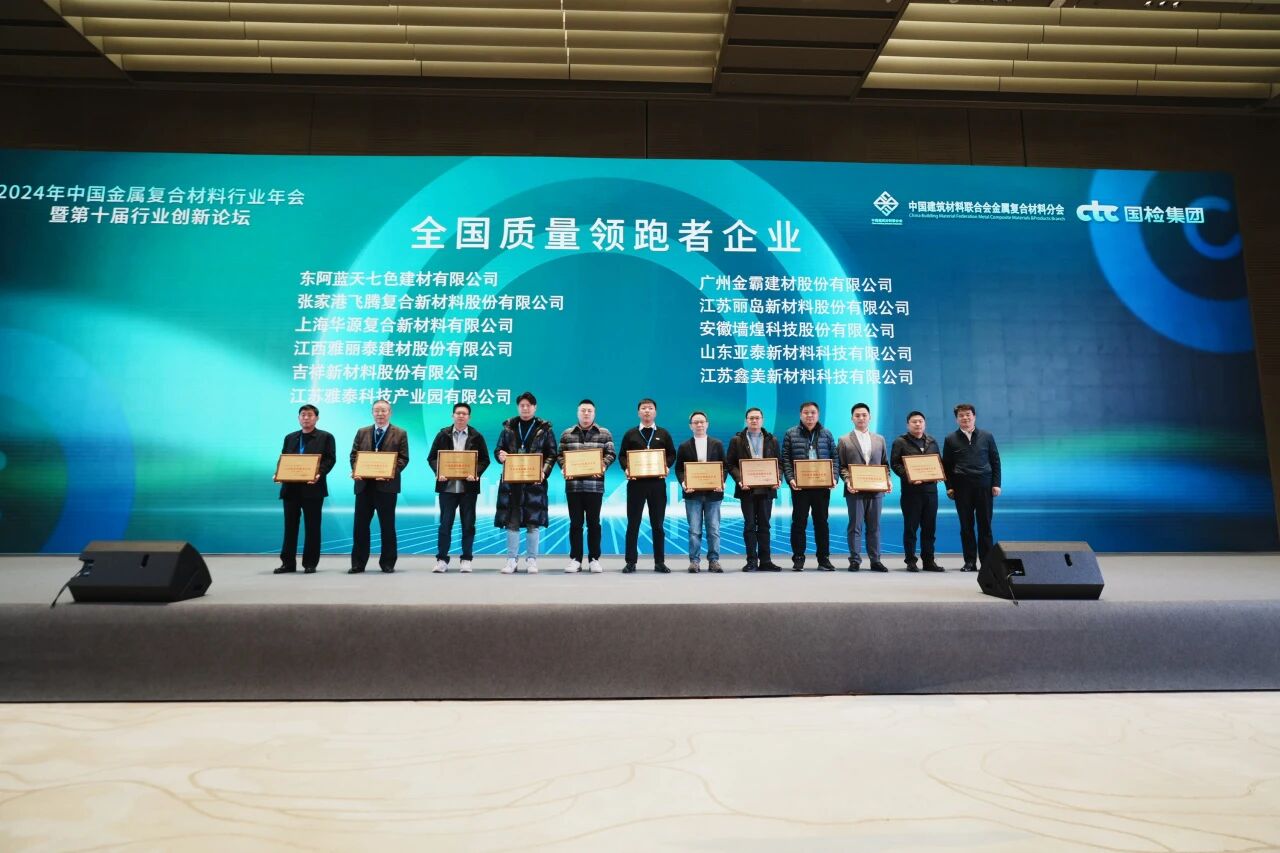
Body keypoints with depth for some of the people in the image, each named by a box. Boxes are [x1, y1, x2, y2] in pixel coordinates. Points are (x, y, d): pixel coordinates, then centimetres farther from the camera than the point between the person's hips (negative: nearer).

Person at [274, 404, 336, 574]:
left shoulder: (326, 437, 3)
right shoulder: (290, 438, 17)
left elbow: (330, 459, -6)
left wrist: (319, 473, -22)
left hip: (313, 487, -4)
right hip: (291, 487, 4)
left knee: (312, 527, 1)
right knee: (290, 526, 7)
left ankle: (310, 563, 8)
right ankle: (288, 562, 14)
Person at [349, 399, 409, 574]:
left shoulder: (400, 434, 3)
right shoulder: (362, 432, 14)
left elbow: (403, 458, -3)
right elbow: (354, 454, 11)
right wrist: (355, 470, -9)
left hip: (387, 485, -3)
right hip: (364, 484, 3)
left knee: (387, 526, 3)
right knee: (360, 525, 6)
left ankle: (387, 563, 12)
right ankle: (358, 563, 14)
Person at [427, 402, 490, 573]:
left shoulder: (477, 436, 3)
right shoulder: (443, 435, 6)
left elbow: (485, 459, 2)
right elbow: (432, 457, 5)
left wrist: (476, 473, -16)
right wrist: (438, 472, -12)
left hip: (469, 487, 0)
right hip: (447, 486, 0)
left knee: (468, 524, 5)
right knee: (445, 523, 4)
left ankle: (466, 560, 14)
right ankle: (442, 559, 12)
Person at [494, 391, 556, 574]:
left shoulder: (544, 428, 5)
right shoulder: (508, 427, 11)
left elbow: (552, 454, 3)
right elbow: (498, 449, 14)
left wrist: (544, 471, -13)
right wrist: (500, 455, -10)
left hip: (534, 481, -2)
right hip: (511, 480, 2)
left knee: (533, 521, 0)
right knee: (511, 521, 2)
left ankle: (531, 559, 10)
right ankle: (512, 559, 10)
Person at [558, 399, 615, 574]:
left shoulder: (605, 434, 6)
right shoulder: (567, 434, 9)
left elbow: (611, 454, 3)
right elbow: (561, 455, 8)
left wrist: (603, 466, -14)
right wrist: (564, 469, -10)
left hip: (595, 484, -1)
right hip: (573, 484, 1)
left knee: (593, 523, 4)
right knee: (575, 523, 5)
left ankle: (594, 559, 12)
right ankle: (575, 559, 11)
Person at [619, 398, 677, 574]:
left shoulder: (663, 434, 10)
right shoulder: (630, 434, 8)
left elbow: (672, 454, 10)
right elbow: (622, 455, 7)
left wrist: (667, 467, -10)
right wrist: (626, 469, -11)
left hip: (657, 483, 1)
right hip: (636, 482, 0)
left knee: (657, 524, 6)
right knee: (633, 523, 2)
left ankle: (660, 562, 13)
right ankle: (631, 562, 8)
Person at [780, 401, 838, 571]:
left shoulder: (827, 434, 10)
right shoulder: (791, 434, 3)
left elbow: (834, 458, 9)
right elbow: (786, 459, 0)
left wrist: (833, 477, -5)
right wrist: (790, 479, -12)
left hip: (822, 486, 2)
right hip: (800, 486, -2)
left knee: (822, 522, 7)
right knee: (799, 522, 2)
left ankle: (824, 559, 15)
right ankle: (798, 559, 9)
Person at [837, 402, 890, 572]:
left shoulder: (880, 439, 13)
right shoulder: (844, 440, 4)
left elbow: (885, 464, 15)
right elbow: (841, 466, 1)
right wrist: (847, 482, -15)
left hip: (876, 490, 3)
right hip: (855, 490, -3)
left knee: (874, 527, 7)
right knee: (855, 526, 1)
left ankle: (875, 560, 13)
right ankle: (855, 560, 7)